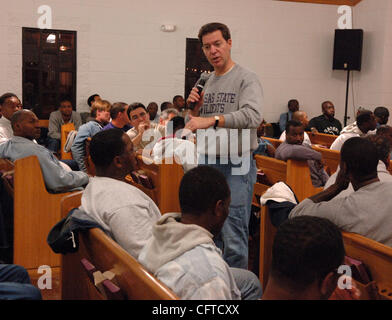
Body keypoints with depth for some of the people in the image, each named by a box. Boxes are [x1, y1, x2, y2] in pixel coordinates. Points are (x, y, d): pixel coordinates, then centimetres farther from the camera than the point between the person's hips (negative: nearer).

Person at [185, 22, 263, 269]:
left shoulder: (246, 79, -6)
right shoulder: (205, 82, 14)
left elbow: (253, 116, -24)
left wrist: (212, 119, -29)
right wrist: (195, 109, -1)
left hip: (236, 166, -6)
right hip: (206, 163, 7)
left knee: (234, 237, -7)